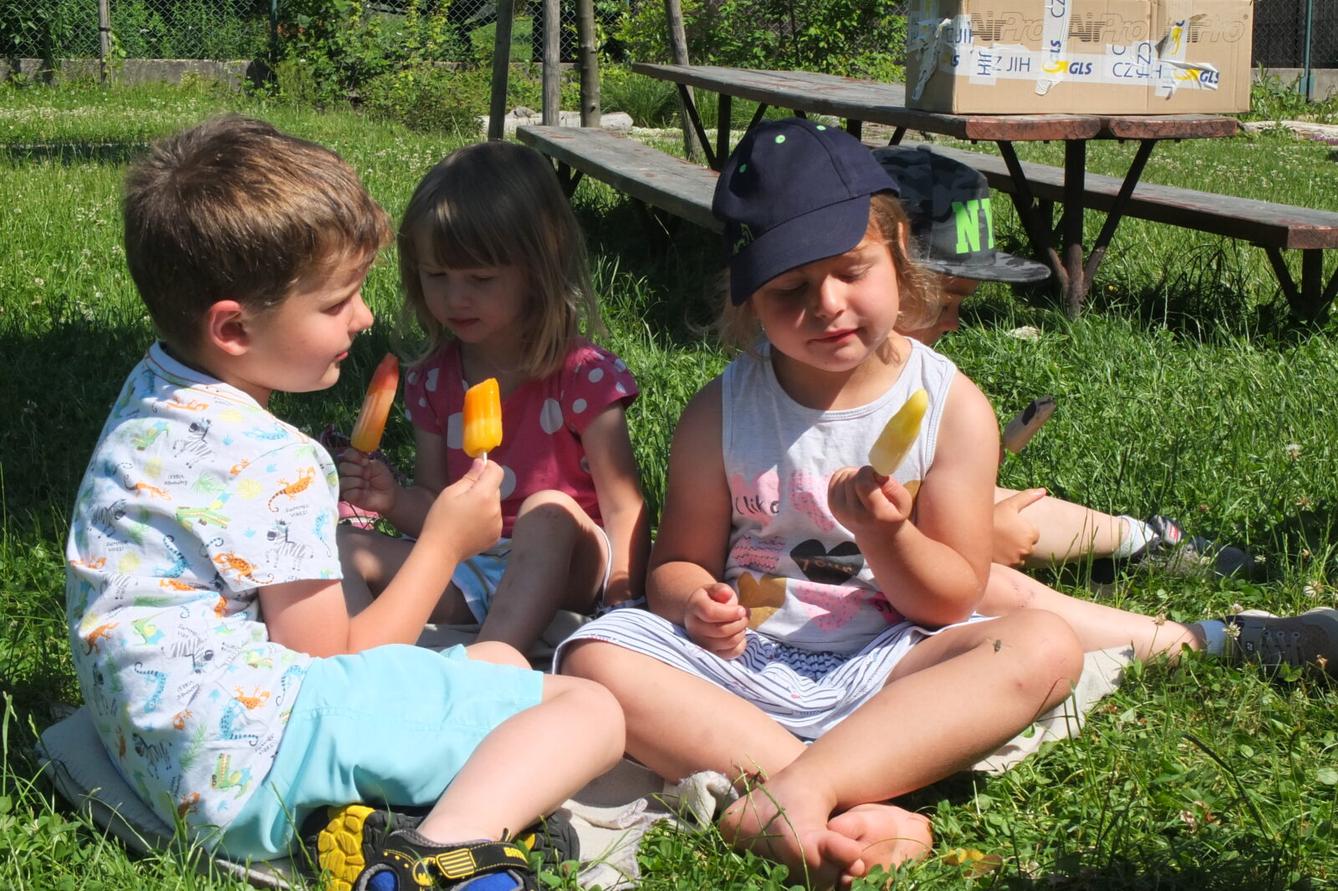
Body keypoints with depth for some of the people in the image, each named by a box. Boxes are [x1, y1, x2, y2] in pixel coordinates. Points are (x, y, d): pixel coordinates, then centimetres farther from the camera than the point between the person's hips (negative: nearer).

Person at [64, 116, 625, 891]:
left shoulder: (152, 391, 11)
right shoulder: (273, 464, -18)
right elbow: (334, 665, -10)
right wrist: (443, 544, 0)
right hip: (252, 758, -10)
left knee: (498, 660, 19)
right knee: (590, 710, -12)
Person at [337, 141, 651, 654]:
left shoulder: (583, 375, -7)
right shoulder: (433, 380, 8)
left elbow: (623, 505, -9)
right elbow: (436, 506, 12)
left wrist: (624, 602, -22)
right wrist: (394, 500, -11)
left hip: (565, 574, -5)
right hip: (469, 571, 5)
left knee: (549, 510, -36)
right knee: (344, 548, -13)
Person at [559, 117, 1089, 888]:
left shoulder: (951, 406, -2)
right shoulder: (720, 416, 1)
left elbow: (953, 601, -2)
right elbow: (678, 561, 7)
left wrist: (884, 536, -22)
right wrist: (694, 601, -18)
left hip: (882, 665, -1)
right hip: (746, 665, 1)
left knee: (1046, 646, -27)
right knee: (594, 656, -26)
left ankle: (795, 792, -38)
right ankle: (861, 815, -34)